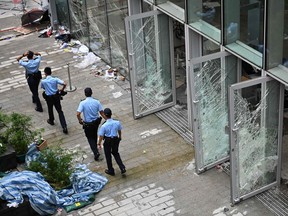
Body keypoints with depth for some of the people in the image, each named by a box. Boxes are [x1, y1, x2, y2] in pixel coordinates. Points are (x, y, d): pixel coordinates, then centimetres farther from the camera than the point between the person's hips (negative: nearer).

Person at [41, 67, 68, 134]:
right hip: (56, 96, 1)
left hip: (49, 98, -1)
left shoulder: (43, 81, -14)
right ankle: (64, 127, -1)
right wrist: (62, 90, -1)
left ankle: (51, 121, 51)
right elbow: (64, 84, -20)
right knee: (60, 111, 6)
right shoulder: (55, 79, -13)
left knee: (50, 110, 26)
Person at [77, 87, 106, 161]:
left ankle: (96, 152, -4)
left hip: (87, 124, -3)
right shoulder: (97, 102, -11)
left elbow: (78, 114, -25)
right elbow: (101, 112, -10)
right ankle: (95, 148, 44)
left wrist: (80, 121, -7)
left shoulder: (83, 103, -19)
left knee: (90, 138, 10)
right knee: (94, 135, 27)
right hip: (96, 122, 3)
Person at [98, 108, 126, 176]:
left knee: (108, 156, 19)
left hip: (108, 141, -3)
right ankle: (122, 168, 19)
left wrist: (99, 143, 0)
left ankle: (111, 171, 34)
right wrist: (120, 137, 22)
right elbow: (119, 131, 2)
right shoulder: (117, 123, -16)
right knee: (116, 153, 27)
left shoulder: (104, 126, -26)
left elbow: (101, 136, -17)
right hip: (115, 139, 3)